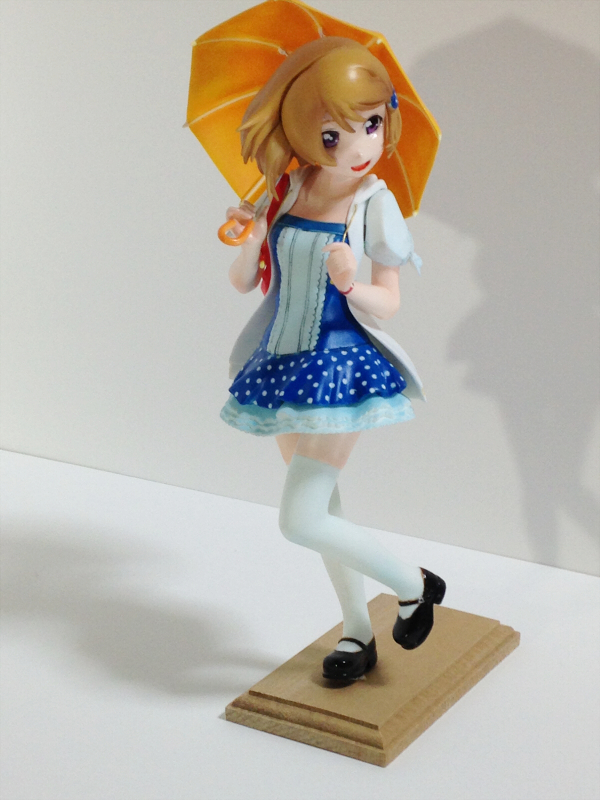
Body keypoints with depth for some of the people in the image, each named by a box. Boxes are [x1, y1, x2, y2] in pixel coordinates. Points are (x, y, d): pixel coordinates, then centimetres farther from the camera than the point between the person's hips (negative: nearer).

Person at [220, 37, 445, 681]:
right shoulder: (287, 194, -1)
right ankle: (358, 633, 33)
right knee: (321, 509, 16)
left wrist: (352, 284, -31)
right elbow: (243, 282, 3)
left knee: (299, 520, -13)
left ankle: (415, 586, 9)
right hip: (284, 365, 6)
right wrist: (250, 239, -17)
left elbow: (386, 306, -10)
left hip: (342, 367, -6)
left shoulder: (373, 204, -12)